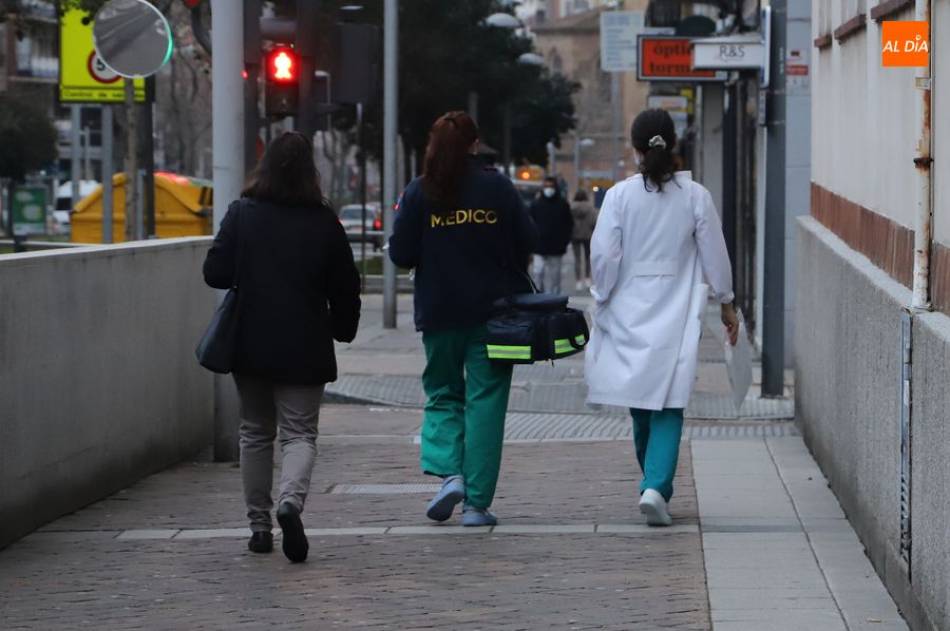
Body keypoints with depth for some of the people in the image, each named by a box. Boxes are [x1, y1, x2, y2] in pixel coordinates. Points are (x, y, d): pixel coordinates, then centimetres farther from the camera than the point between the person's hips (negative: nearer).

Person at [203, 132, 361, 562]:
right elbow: (345, 289, 1)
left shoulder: (242, 215, -5)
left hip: (250, 345, 1)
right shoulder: (324, 223, -4)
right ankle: (291, 500, -27)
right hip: (304, 349, -1)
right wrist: (343, 329, 18)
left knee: (256, 433, 14)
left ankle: (259, 526, 16)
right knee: (300, 433, 1)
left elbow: (215, 273, -5)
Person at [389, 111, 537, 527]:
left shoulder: (419, 193, -4)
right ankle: (476, 503, 0)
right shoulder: (497, 187, -3)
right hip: (492, 310, 0)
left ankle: (447, 472, -7)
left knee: (442, 393, 16)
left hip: (439, 312, 0)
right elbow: (526, 242, 1)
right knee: (485, 400, 3)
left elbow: (400, 254, -4)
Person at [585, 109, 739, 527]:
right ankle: (656, 486, -19)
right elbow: (715, 255, 3)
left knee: (640, 406, 14)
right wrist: (726, 304, 15)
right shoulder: (695, 197, -3)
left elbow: (604, 255, -7)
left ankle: (655, 485, 26)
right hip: (675, 316, -1)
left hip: (629, 313, 1)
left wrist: (603, 301, 7)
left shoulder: (620, 196, -6)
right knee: (667, 407, -1)